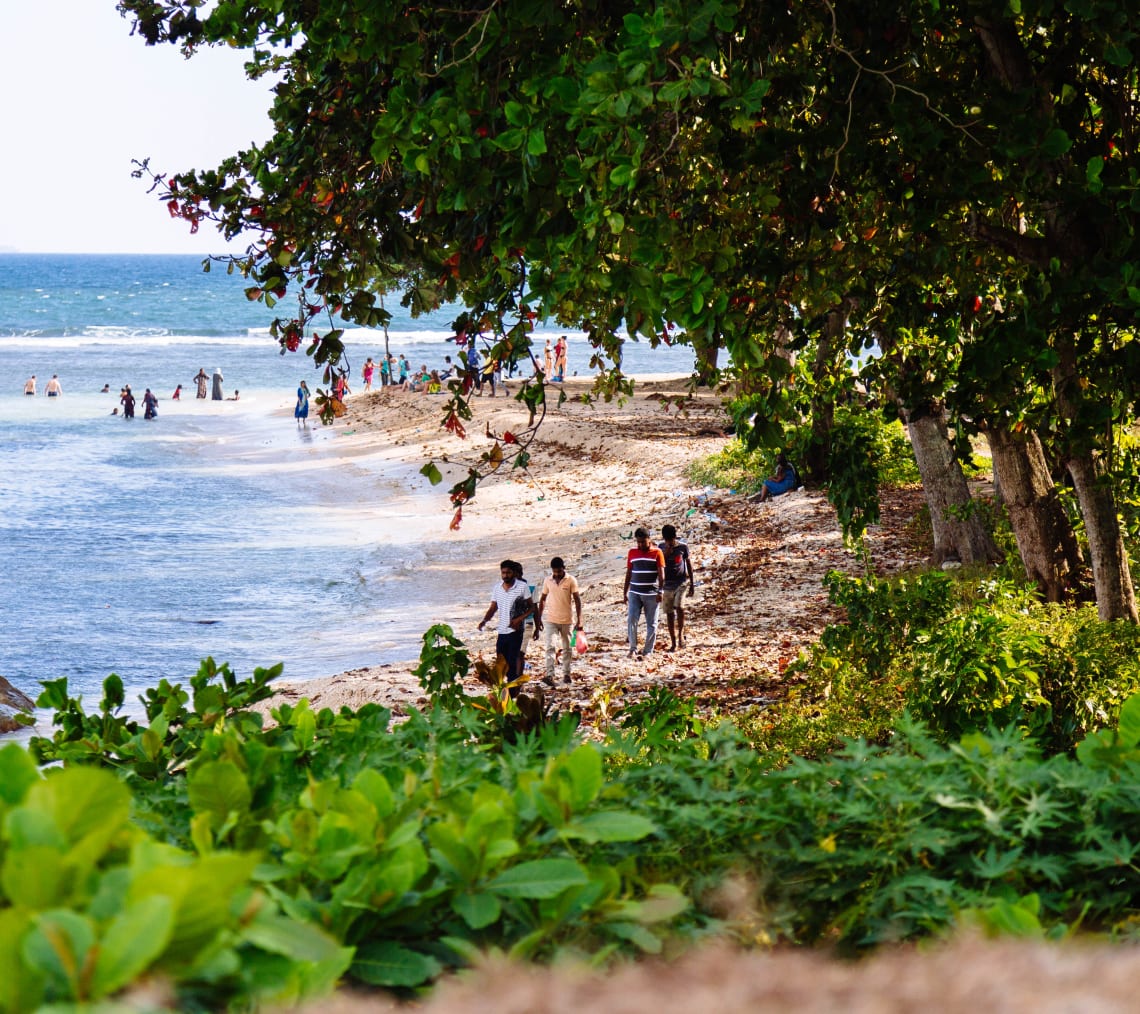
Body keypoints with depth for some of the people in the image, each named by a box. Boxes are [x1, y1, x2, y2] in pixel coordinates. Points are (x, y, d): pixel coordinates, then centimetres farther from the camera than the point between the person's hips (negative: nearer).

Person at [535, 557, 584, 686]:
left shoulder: (571, 581, -6)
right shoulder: (547, 581, 1)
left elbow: (577, 600, -4)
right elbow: (542, 600, 10)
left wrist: (579, 620, -10)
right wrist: (539, 619, 10)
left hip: (566, 620, -1)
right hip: (550, 619, 1)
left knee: (567, 648, 9)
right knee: (550, 647, -11)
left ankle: (566, 674, 20)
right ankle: (550, 675, -18)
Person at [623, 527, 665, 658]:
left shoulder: (657, 553, -2)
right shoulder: (632, 553, 7)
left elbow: (661, 574, -6)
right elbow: (628, 574, 12)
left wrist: (660, 592, -16)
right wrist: (624, 593, 11)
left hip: (651, 593, -2)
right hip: (635, 593, 2)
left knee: (651, 623, 3)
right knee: (631, 619, -11)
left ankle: (648, 651, 11)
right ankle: (633, 648, -3)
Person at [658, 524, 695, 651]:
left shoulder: (683, 547, -2)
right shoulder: (661, 547, 2)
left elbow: (688, 564, 6)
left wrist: (692, 584, 6)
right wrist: (665, 553, -18)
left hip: (680, 583, -2)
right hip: (667, 584, 2)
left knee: (679, 607, -24)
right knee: (669, 613, 5)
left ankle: (681, 634, -9)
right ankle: (673, 642, 12)